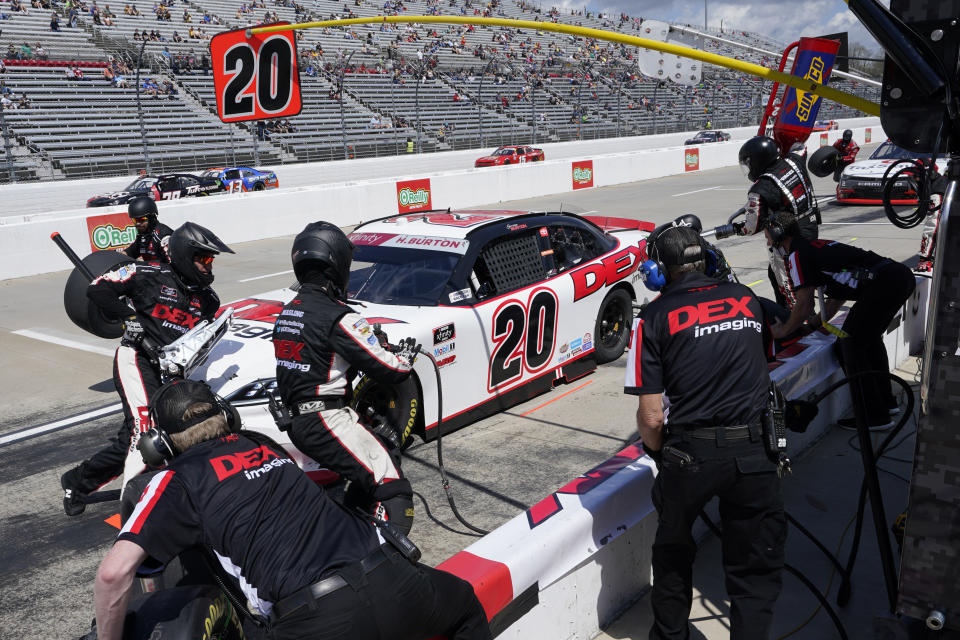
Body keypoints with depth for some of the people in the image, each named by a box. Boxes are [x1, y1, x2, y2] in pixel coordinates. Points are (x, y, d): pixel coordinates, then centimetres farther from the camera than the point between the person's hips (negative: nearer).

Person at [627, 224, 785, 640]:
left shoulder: (654, 317, -4)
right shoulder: (746, 298, 8)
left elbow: (650, 417, -6)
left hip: (691, 453, -2)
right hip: (755, 452, 2)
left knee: (673, 552, 23)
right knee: (755, 570, 14)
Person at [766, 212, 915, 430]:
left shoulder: (797, 255, -2)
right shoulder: (815, 246, 27)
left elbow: (804, 306, -5)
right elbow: (839, 293, 34)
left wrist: (782, 330, 11)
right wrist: (814, 323, 35)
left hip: (883, 282, -10)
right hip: (903, 273, 10)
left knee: (852, 343, 1)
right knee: (870, 337, 25)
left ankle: (874, 417, 6)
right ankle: (886, 402, 37)